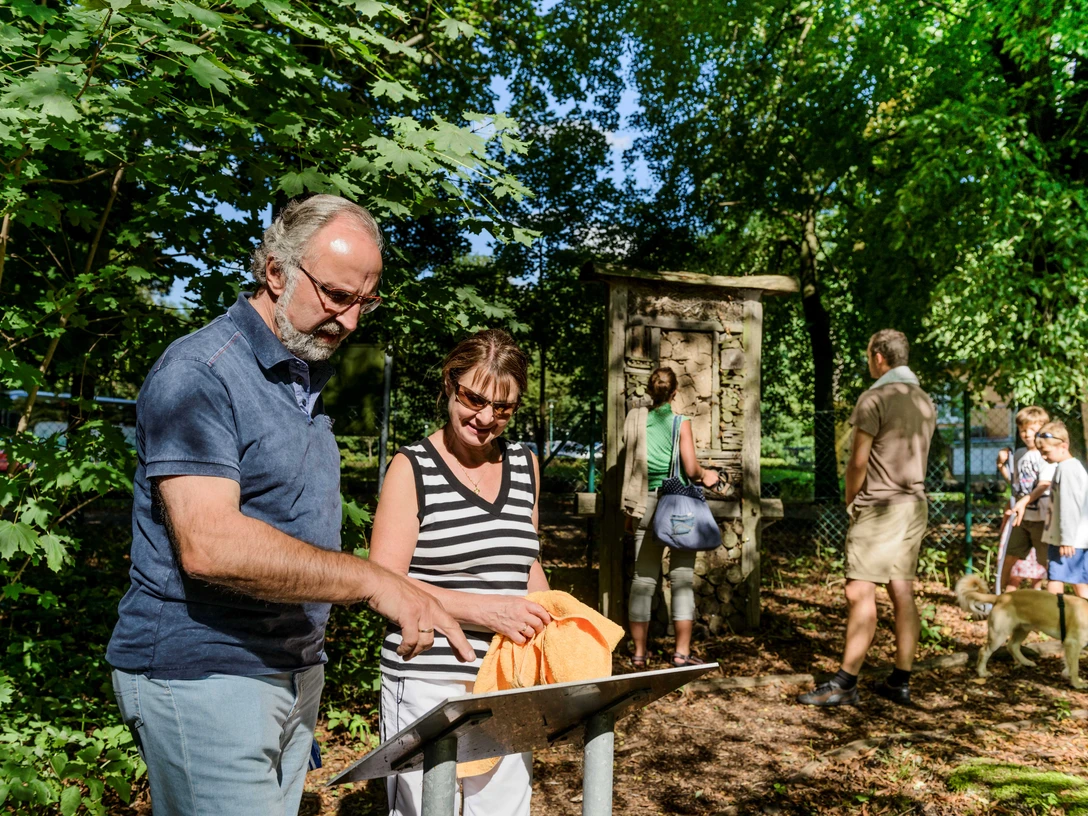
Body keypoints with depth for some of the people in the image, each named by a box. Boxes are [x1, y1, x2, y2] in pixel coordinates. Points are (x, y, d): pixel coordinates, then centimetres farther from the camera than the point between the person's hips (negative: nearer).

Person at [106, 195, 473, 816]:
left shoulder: (309, 378, 14)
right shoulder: (200, 373, -15)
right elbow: (208, 545, -27)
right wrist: (374, 582, -27)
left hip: (296, 669, 8)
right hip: (204, 673, -8)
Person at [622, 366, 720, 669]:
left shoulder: (636, 420, 4)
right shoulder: (680, 422, -5)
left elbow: (630, 466, 5)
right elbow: (691, 469, -10)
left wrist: (630, 510, 12)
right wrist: (706, 475, 12)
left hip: (646, 505, 3)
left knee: (643, 578, 7)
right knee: (682, 578, 3)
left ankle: (639, 652, 11)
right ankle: (682, 652, 4)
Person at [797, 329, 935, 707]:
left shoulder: (875, 398, -12)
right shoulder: (925, 401, 13)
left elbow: (858, 462, -12)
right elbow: (913, 457, 15)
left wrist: (850, 502, 5)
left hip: (879, 507, -8)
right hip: (914, 505, 8)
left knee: (860, 592, -7)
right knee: (902, 593, 9)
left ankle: (846, 683, -6)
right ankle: (900, 681, 14)